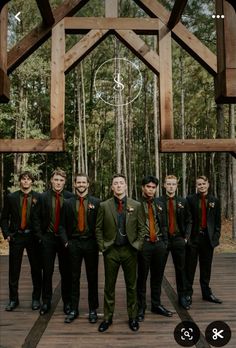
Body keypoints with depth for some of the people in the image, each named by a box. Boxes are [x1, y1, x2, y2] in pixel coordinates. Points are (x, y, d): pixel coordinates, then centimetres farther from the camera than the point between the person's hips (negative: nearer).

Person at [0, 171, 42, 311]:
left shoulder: (39, 197, -2)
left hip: (33, 237, -1)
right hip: (16, 237, 1)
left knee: (36, 269, 7)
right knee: (14, 270, 8)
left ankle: (36, 299, 21)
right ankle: (13, 299, 22)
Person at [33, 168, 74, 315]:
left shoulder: (70, 197, -4)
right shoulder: (43, 197, 0)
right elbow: (37, 218, 4)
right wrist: (40, 235, -3)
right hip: (48, 238, 1)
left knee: (66, 272, 7)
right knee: (47, 272, 8)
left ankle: (67, 302, 20)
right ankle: (46, 302, 21)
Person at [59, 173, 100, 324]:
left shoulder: (96, 202, 0)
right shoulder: (68, 203, 6)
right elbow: (62, 225, 7)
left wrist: (99, 241, -5)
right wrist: (65, 241, -3)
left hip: (91, 243, -1)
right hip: (74, 244, 1)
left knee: (92, 278, 7)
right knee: (74, 278, 8)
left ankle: (93, 310, 18)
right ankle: (74, 309, 19)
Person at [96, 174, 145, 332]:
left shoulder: (136, 205, 1)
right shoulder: (104, 205, 0)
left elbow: (141, 228, 4)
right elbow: (99, 228, 4)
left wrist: (137, 245, -3)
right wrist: (102, 246, -3)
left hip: (130, 250, 0)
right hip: (111, 251, 0)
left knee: (132, 286, 10)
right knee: (109, 286, 9)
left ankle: (133, 317, 24)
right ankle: (108, 318, 22)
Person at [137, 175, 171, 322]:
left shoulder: (160, 204, 13)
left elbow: (164, 225, 15)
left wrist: (165, 242, 9)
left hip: (159, 244, 5)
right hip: (143, 244, -5)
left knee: (157, 277, 13)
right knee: (142, 277, 3)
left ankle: (156, 305, 26)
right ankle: (141, 308, 15)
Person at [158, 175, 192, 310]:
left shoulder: (183, 202, 6)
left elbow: (188, 221, 9)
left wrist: (186, 237, 0)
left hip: (178, 239, 2)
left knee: (181, 269, 9)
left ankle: (182, 297, 21)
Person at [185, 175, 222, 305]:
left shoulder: (214, 201, 7)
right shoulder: (190, 199, -3)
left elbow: (217, 220, 8)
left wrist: (216, 236, 0)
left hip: (208, 238, 3)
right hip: (193, 237, -3)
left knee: (206, 267, 13)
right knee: (190, 267, 4)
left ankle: (206, 293, 25)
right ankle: (188, 293, 13)